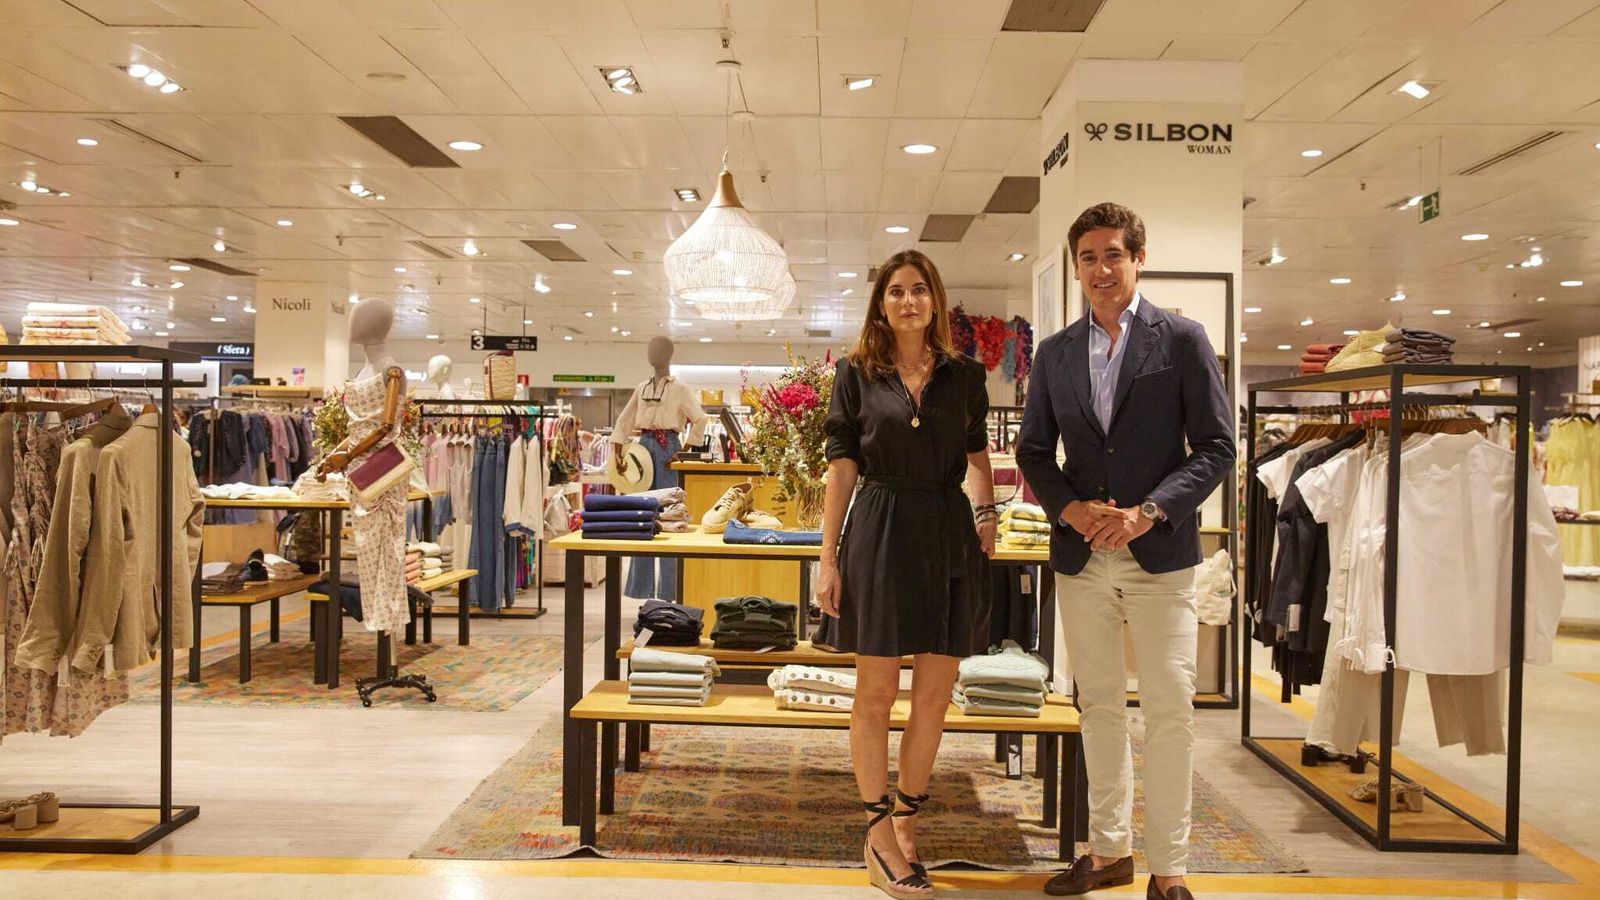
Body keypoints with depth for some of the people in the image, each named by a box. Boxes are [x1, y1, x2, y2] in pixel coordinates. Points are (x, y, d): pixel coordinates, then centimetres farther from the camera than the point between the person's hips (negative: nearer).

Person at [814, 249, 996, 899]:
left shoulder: (963, 375, 8)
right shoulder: (856, 374, 2)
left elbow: (977, 458, 16)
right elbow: (842, 469, 0)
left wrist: (986, 516, -2)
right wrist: (829, 558, -3)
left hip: (950, 535, 3)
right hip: (880, 533, -2)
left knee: (934, 694, 7)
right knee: (876, 693, 2)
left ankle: (905, 823, 23)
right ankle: (879, 836, 16)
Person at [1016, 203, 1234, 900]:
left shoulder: (1183, 340, -1)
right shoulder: (1056, 352, 9)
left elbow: (1215, 446, -4)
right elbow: (1033, 449, 11)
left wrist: (1149, 512, -16)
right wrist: (1069, 508, -8)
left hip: (1159, 554, -3)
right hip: (1081, 555, 4)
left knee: (1168, 711, -1)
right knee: (1099, 705, 12)